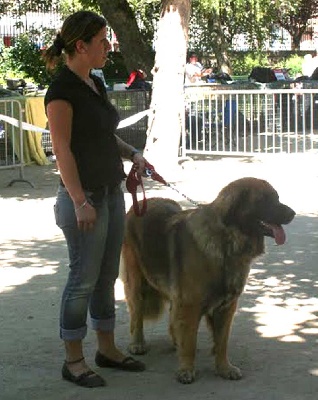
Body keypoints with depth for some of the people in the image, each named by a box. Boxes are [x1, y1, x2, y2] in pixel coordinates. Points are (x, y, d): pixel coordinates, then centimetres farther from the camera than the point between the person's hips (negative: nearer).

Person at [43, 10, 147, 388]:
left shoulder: (95, 84, 11)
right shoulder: (62, 89, -16)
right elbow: (62, 149, -19)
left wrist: (132, 153, 5)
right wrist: (80, 202, -22)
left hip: (111, 192, 9)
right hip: (84, 196, -9)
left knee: (107, 275, 14)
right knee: (84, 278, -2)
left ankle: (107, 349, 25)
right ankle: (73, 361, 9)